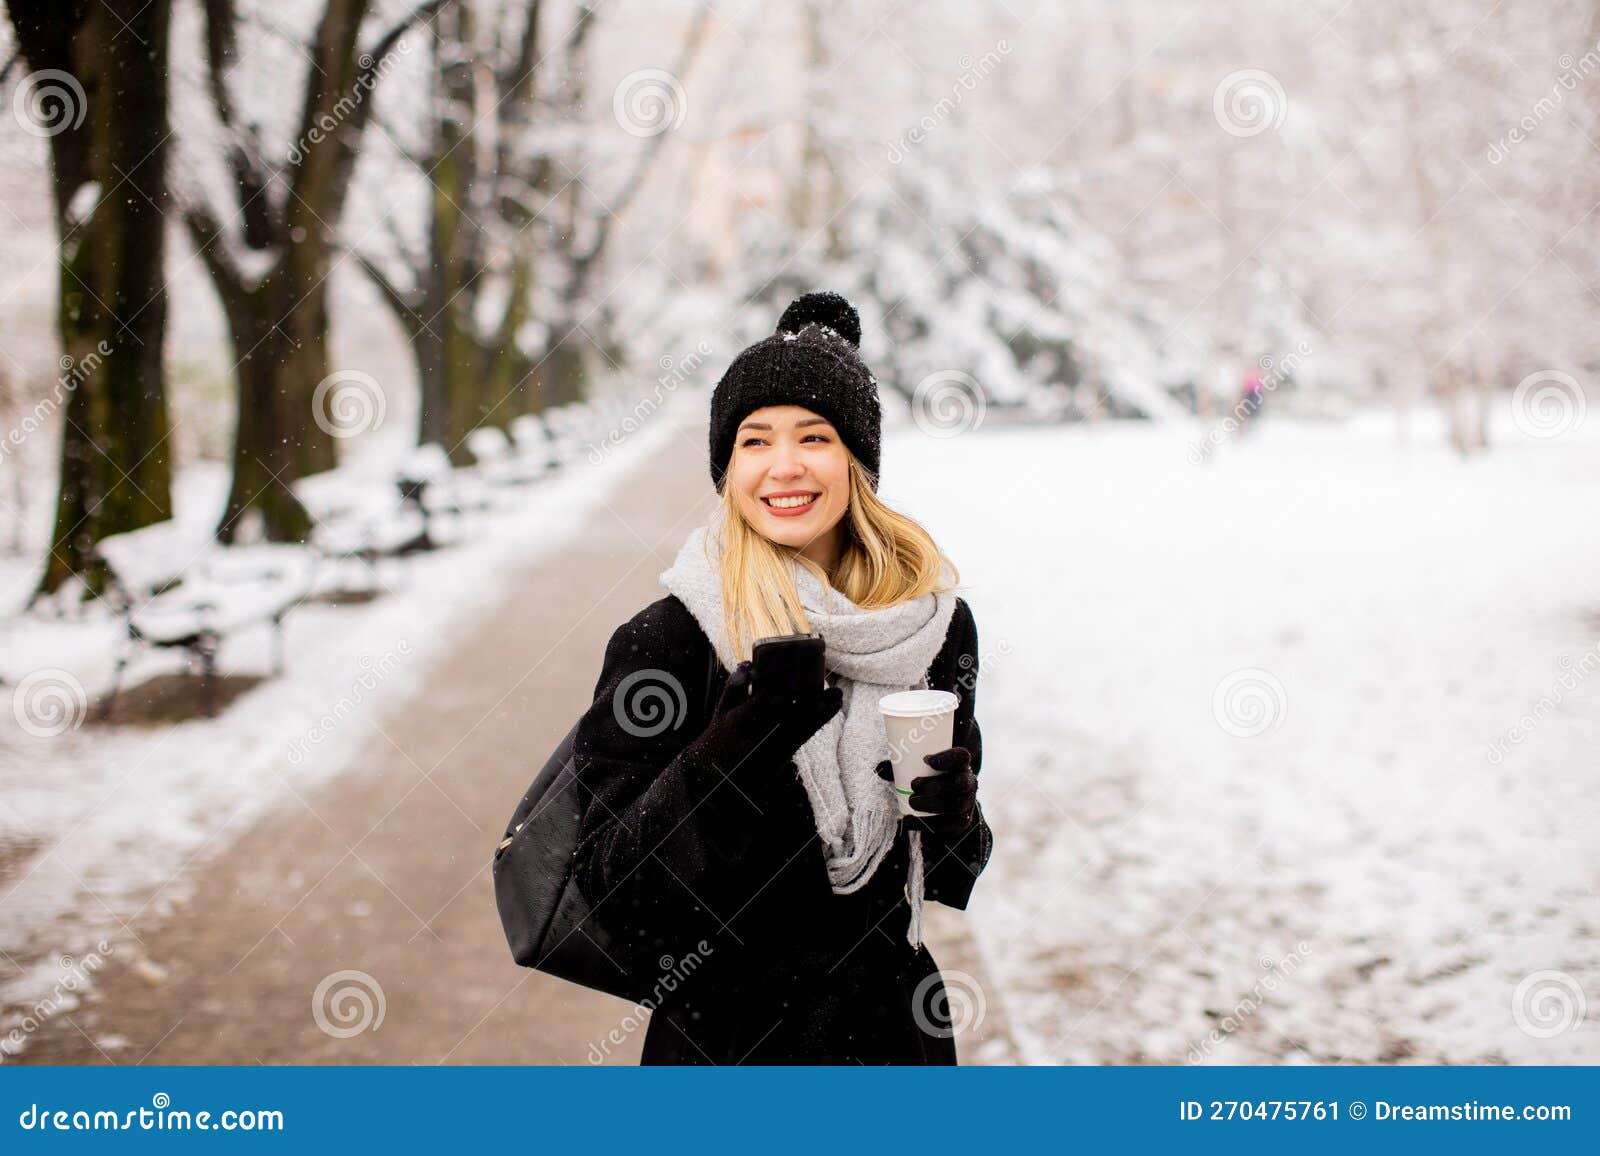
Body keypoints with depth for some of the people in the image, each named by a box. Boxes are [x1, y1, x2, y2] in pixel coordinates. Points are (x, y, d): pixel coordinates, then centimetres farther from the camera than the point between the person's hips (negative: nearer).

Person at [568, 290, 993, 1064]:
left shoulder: (935, 620, -3)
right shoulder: (662, 641, -15)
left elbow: (951, 880, 5)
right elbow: (610, 888, -17)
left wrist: (952, 812, -17)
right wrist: (724, 757, -30)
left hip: (892, 1030, 4)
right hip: (723, 1040, -3)